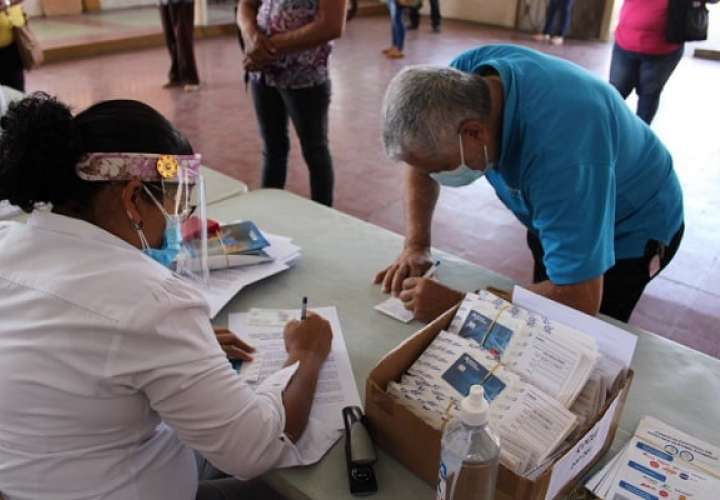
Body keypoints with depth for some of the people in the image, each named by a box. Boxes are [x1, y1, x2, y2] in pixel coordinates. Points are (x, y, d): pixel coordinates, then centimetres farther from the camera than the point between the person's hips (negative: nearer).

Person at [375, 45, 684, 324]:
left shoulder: (559, 152, -47)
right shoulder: (465, 74, -26)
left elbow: (579, 302, -44)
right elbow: (421, 159, -8)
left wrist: (457, 304, -40)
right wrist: (416, 246, -21)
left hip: (631, 229, -6)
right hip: (557, 214, 6)